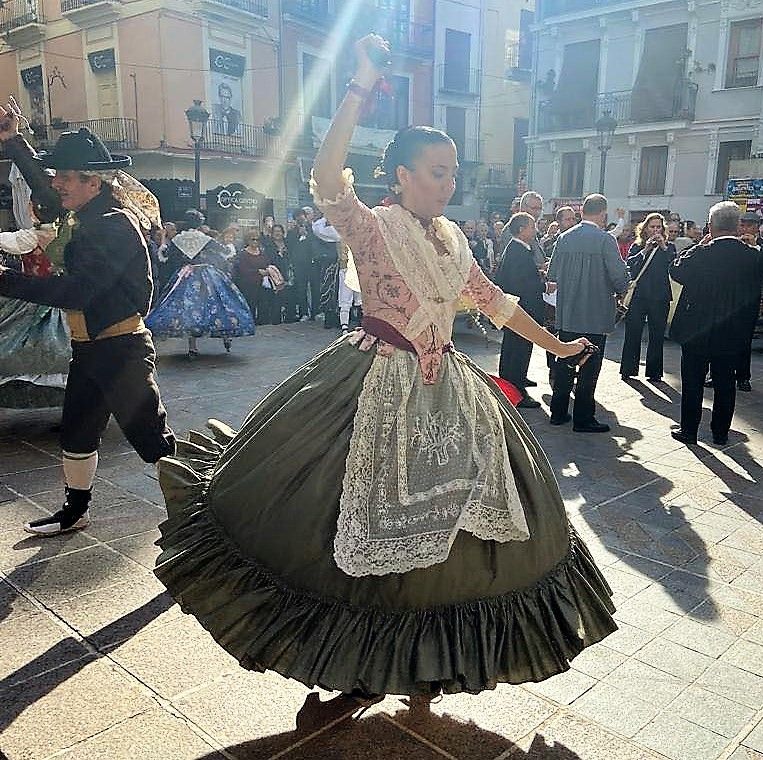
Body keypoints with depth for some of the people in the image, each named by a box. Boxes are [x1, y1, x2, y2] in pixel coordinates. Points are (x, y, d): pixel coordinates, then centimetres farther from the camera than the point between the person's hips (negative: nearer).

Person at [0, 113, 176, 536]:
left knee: (151, 437, -3)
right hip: (88, 349, 10)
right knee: (76, 433, 20)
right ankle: (75, 512, 39)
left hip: (121, 350, -10)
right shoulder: (92, 217, 6)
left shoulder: (114, 226, -21)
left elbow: (74, 291, -29)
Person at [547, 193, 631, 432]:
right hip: (596, 315, -5)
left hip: (567, 314, 5)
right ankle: (583, 419, 8)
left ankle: (558, 412, 21)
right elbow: (620, 276, -14)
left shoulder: (564, 238, 2)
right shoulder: (605, 239, -12)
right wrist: (619, 289, 7)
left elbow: (552, 274, 5)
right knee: (589, 368, 3)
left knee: (565, 363, 14)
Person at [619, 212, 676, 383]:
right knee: (632, 333, 1)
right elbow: (629, 265, -8)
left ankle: (654, 372, 10)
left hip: (660, 297, 0)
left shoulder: (669, 247, 9)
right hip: (637, 295, 0)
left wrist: (664, 248, -12)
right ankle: (628, 369, 10)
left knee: (657, 336, 3)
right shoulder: (636, 247, 9)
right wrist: (645, 250, -14)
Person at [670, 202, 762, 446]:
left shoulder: (702, 254, -18)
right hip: (734, 333, 3)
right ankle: (721, 433, 20)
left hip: (697, 329, -3)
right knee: (725, 383, 13)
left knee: (693, 382, 8)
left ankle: (689, 430, 14)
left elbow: (676, 271, -4)